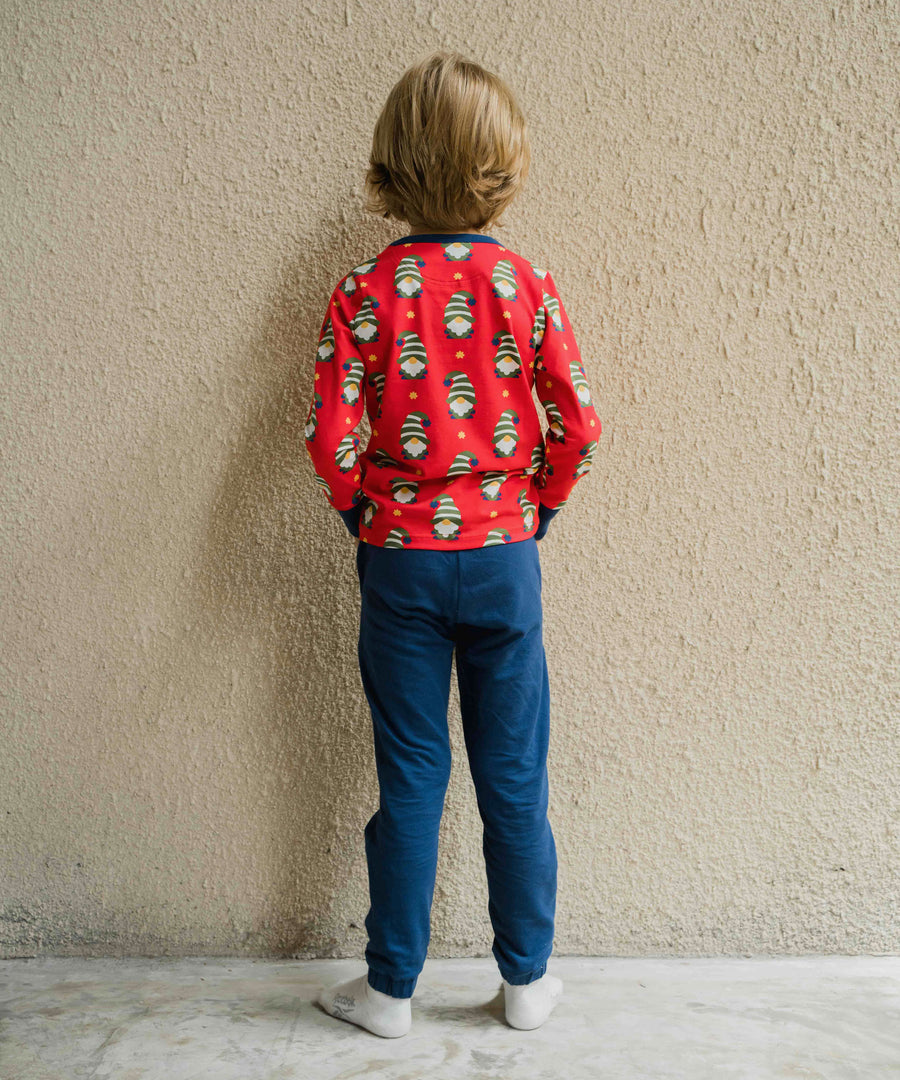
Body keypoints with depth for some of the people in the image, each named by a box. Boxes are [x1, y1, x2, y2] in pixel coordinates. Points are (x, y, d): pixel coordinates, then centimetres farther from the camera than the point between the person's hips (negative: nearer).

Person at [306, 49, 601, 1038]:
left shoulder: (363, 292, -7)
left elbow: (330, 438, -11)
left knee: (410, 781, 10)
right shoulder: (527, 285, -5)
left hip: (399, 560, 0)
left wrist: (364, 513, 7)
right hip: (501, 557, 1)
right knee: (514, 779, 12)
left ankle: (390, 990, 24)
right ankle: (528, 979, 27)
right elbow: (577, 428, -4)